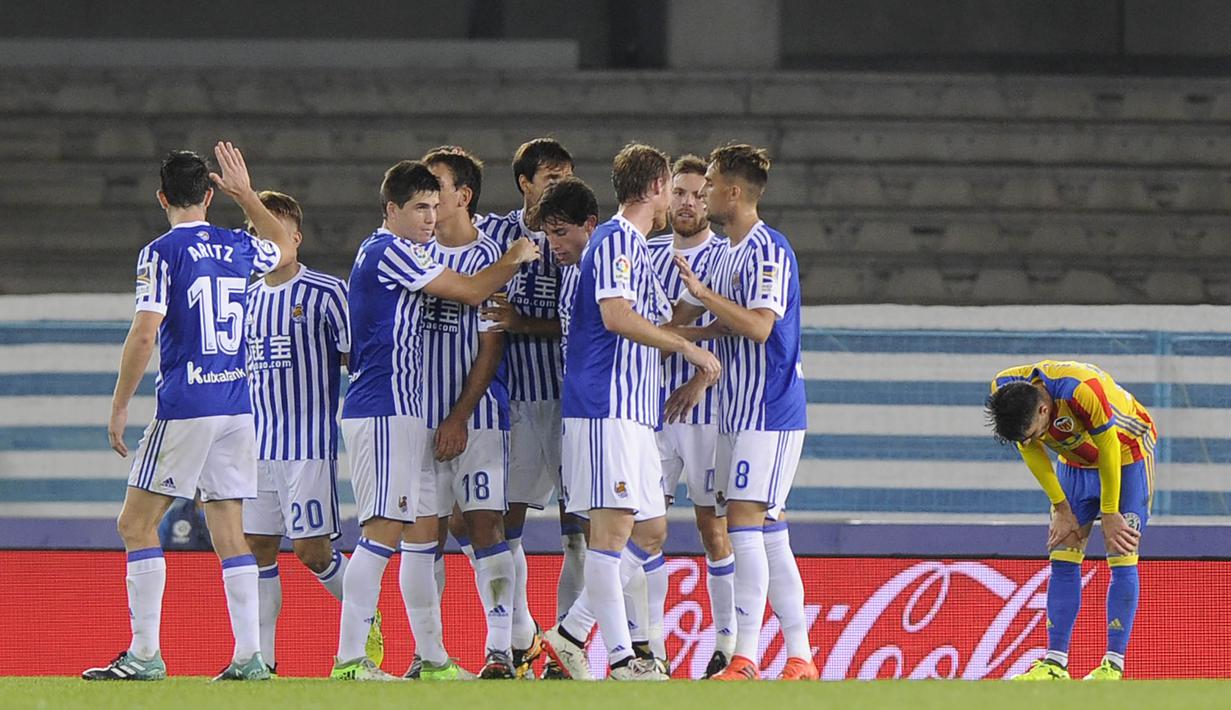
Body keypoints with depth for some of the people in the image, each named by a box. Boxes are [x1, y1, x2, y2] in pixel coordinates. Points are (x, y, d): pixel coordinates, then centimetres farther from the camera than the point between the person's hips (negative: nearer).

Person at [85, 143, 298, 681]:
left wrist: (119, 407, -7)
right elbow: (285, 249, 34)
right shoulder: (239, 248, 9)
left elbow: (144, 335, -14)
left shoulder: (163, 253, -8)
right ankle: (249, 656, 2)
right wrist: (246, 195, 35)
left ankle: (145, 655, -7)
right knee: (229, 532, 8)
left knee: (136, 524, 0)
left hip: (185, 408, -6)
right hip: (237, 406, 6)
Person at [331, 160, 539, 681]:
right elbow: (470, 291, -8)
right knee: (384, 529, -13)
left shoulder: (388, 253, 20)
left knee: (424, 529, 11)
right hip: (384, 409, -11)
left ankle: (431, 656, 14)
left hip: (401, 412, 11)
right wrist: (514, 261, 7)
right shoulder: (390, 251, -11)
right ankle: (349, 659, -16)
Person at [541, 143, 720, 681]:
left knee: (650, 533, 10)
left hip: (632, 412, 10)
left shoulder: (633, 245, 24)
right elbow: (616, 316, -20)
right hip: (606, 407, -10)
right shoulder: (618, 239, -7)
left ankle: (569, 635, 12)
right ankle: (621, 659, -13)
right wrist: (687, 348, -14)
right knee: (613, 527, -11)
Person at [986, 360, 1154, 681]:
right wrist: (1062, 509, -6)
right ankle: (1055, 663, -3)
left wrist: (1110, 515, -16)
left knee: (1122, 558, -12)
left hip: (1126, 454, -5)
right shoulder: (1003, 391, -22)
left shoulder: (1082, 390, -40)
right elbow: (1031, 451, -8)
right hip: (1077, 461, 5)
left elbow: (1109, 451, -26)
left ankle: (1114, 666, -13)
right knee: (1063, 560, -3)